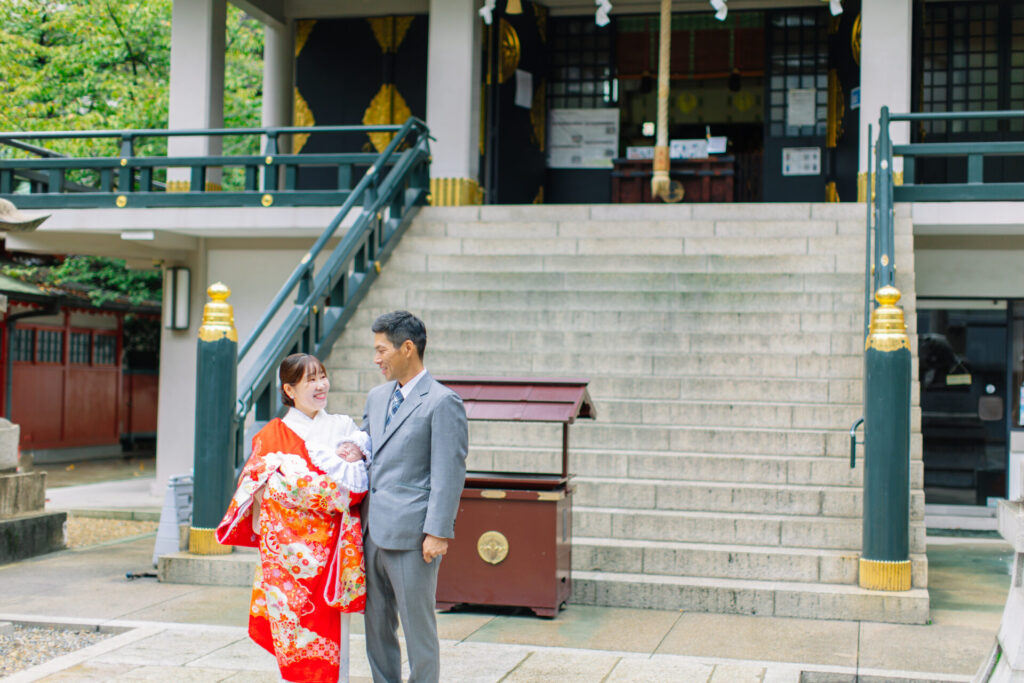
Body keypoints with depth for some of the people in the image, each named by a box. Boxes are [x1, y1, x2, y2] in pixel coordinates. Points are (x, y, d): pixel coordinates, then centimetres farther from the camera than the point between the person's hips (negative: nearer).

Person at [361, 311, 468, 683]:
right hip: (373, 531, 8)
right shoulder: (377, 397, 14)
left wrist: (438, 532, -16)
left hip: (411, 535, -7)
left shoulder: (442, 402, -9)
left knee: (418, 628, 2)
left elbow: (449, 474, -13)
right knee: (377, 624, 15)